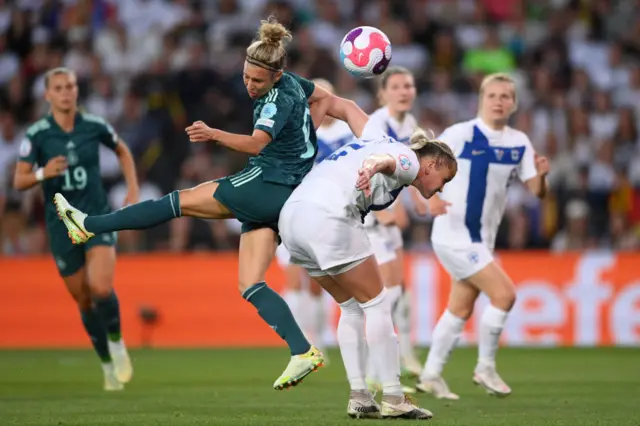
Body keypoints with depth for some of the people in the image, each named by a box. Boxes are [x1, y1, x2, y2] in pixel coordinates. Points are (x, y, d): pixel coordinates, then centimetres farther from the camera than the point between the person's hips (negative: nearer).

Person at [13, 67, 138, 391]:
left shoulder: (95, 126, -3)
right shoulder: (37, 134, -7)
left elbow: (122, 152, 17)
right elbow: (19, 181, -9)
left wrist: (133, 190, 7)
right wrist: (43, 173, -30)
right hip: (61, 225, 1)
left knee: (101, 288, -23)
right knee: (84, 302, 7)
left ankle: (117, 342, 6)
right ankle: (108, 365, 27)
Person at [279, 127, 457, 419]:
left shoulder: (387, 142, 28)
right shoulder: (408, 159, 2)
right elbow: (386, 159, -21)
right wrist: (371, 167, -40)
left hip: (291, 216, 9)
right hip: (327, 216, -9)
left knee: (352, 308, 18)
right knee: (376, 304, 1)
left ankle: (359, 398, 12)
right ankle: (393, 400, 1)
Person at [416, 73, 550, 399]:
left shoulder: (519, 143, 5)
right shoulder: (460, 134, -12)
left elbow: (537, 191, 2)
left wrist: (541, 175, -20)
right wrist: (430, 197, -30)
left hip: (481, 238, 7)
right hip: (455, 235, -7)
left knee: (461, 309, 12)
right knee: (504, 294, -14)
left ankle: (430, 375, 24)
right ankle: (485, 367, 1)